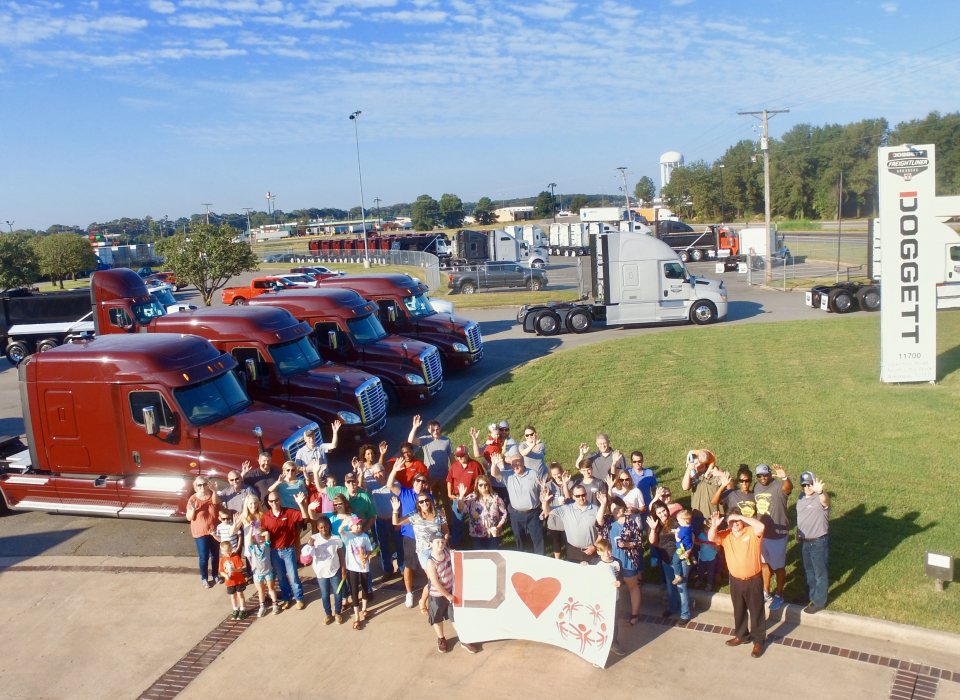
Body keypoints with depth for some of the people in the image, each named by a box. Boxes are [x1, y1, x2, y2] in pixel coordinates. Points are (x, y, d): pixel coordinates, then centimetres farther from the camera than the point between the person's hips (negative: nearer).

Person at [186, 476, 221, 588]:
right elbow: (189, 518, -6)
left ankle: (215, 575, 33)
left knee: (215, 555, 14)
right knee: (204, 557, 3)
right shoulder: (193, 499, -11)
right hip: (200, 533, -2)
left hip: (214, 531, 3)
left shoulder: (213, 496, -6)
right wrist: (193, 509, -26)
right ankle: (204, 579, 20)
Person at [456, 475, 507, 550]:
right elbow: (462, 509, -14)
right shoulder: (471, 498, 0)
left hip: (493, 534, 0)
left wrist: (498, 527, -9)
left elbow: (503, 514, 2)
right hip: (477, 535, 0)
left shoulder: (496, 498, 1)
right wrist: (461, 496, -28)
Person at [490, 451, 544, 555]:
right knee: (519, 538, 17)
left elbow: (542, 492, 1)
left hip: (533, 513, -2)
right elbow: (494, 474, -17)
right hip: (516, 514, 2)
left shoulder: (533, 474, -5)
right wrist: (494, 464, -38)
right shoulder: (508, 476, -3)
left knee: (537, 537, 5)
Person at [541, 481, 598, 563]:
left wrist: (595, 546, -4)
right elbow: (548, 511, -2)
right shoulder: (566, 509, -1)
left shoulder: (595, 510, -3)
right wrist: (545, 501, -23)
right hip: (573, 551, 1)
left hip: (590, 551, -1)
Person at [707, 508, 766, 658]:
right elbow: (711, 538, -17)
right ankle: (741, 635, 40)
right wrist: (714, 526, -36)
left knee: (757, 611, 9)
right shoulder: (725, 535, -3)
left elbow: (761, 527, -35)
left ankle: (758, 640, 24)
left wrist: (741, 517, -34)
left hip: (753, 580, -4)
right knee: (738, 610, 21)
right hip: (736, 580, 4)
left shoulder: (752, 532, -14)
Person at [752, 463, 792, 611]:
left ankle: (779, 596, 27)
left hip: (777, 534, -5)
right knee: (765, 563, 20)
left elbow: (788, 488, -44)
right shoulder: (756, 487, -1)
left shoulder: (778, 486, -20)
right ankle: (766, 593, 36)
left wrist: (785, 478, -65)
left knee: (778, 566, 10)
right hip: (761, 533, 6)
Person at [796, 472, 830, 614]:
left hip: (819, 542, -8)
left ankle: (819, 602, 23)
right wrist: (798, 533, 16)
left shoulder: (820, 498, -23)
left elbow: (825, 501, -49)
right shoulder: (801, 497, 2)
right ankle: (811, 595, 43)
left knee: (820, 574, 9)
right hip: (805, 542, 8)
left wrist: (820, 492, -70)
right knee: (808, 571, 24)